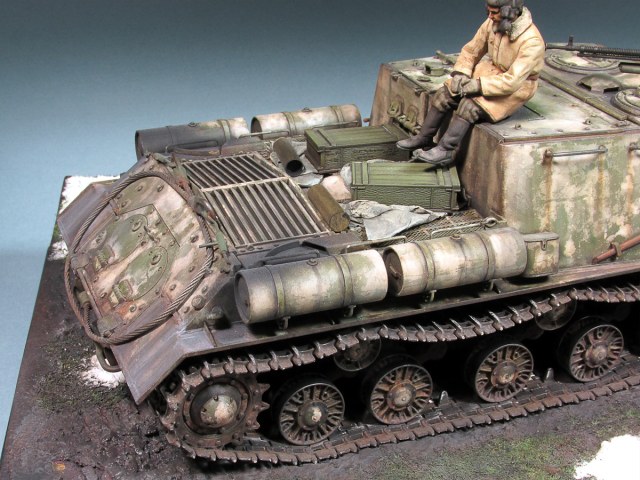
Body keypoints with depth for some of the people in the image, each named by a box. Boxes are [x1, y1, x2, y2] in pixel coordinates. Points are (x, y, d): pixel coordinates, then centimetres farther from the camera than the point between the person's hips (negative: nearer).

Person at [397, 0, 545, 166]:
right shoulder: (492, 23, -8)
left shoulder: (532, 41, -28)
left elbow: (512, 81, -32)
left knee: (470, 104, -29)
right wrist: (460, 74, -11)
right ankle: (424, 139, 7)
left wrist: (478, 85, -30)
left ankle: (445, 151, -21)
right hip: (490, 71, 7)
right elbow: (471, 50, 4)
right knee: (444, 94, -7)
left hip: (515, 89, -7)